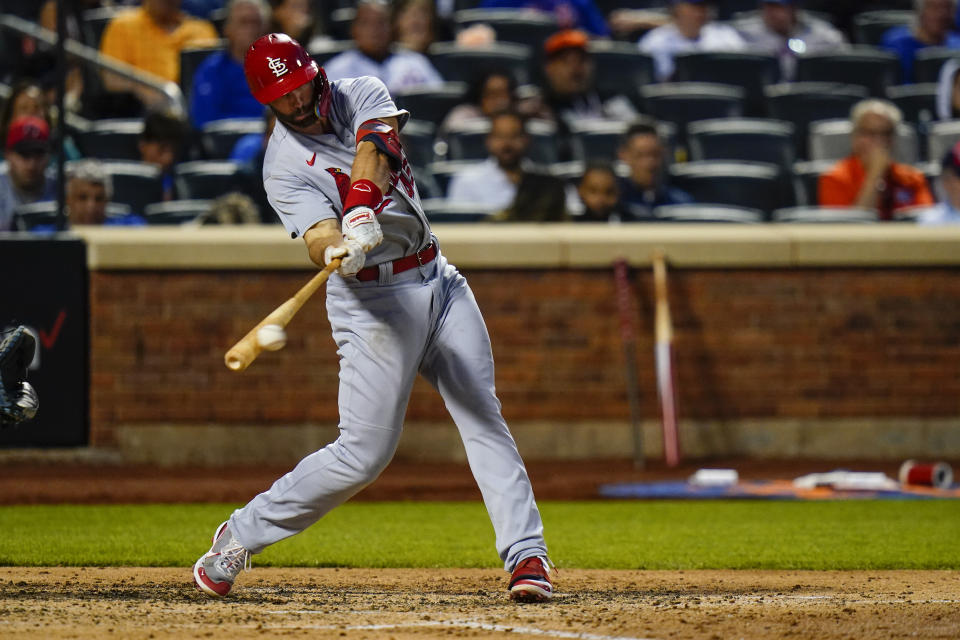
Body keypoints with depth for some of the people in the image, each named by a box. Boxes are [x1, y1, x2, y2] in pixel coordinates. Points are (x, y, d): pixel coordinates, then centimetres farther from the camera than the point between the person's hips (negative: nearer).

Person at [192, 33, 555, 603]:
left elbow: (375, 144, -20)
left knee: (484, 418, -3)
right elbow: (320, 240, -25)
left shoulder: (362, 95, 1)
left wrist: (362, 214, -39)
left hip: (438, 282, 5)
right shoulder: (285, 166, -11)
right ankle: (242, 535, 8)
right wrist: (340, 250, -50)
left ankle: (527, 554, -4)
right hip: (374, 300, -5)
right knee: (364, 454, -7)